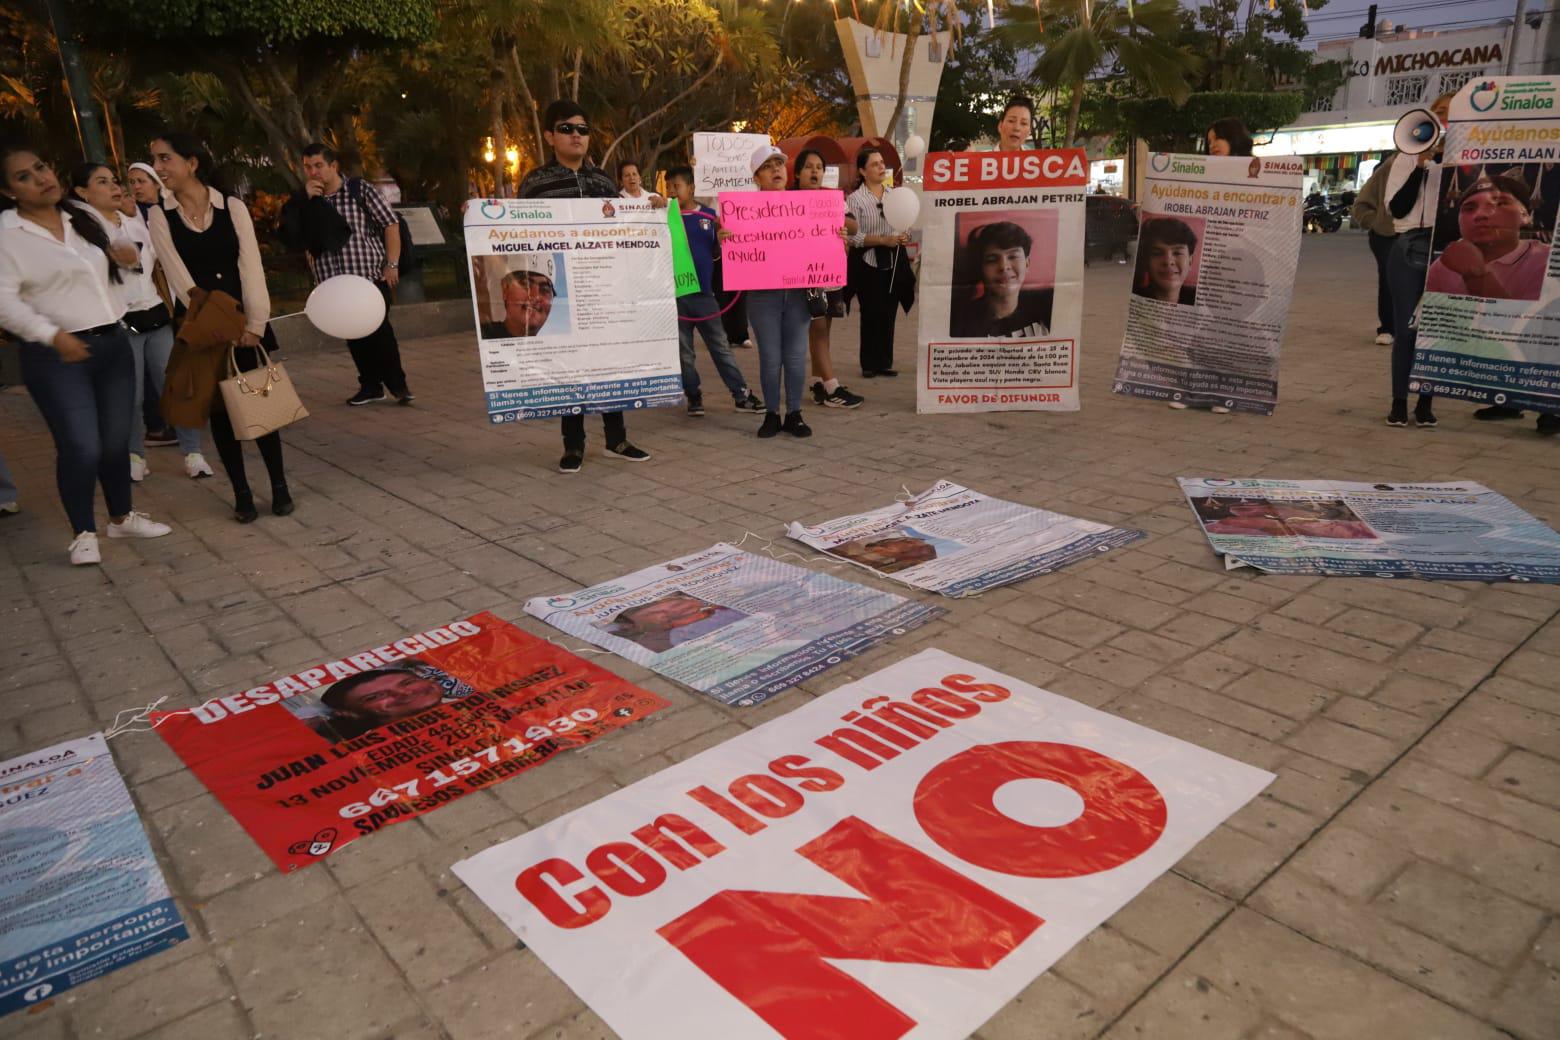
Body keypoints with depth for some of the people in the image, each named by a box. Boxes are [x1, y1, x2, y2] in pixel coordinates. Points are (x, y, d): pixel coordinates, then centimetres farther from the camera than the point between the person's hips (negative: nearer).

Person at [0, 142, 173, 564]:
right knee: (81, 447, -11)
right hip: (55, 357, -6)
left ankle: (122, 517, 27)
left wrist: (121, 253, 5)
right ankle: (83, 534, 6)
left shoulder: (83, 216, 11)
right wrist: (53, 335, -27)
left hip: (113, 343, 6)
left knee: (117, 440, 10)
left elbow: (104, 270, 28)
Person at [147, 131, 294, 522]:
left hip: (243, 319, 0)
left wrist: (254, 323, -13)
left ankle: (279, 485, 12)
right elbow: (179, 276, -5)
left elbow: (251, 267, -5)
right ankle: (241, 493, 10)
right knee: (220, 407, 3)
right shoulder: (160, 216, 1)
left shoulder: (233, 207, 0)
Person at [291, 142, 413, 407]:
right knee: (355, 336, 7)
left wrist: (392, 264, -7)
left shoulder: (359, 189, 0)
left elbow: (391, 224, 0)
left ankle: (398, 384, 6)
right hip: (334, 281, 4)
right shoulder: (305, 199, 10)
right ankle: (371, 385, 17)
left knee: (380, 332, -7)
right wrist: (305, 199, -7)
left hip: (372, 275, -4)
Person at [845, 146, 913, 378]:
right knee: (871, 315, -2)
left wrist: (904, 237, -4)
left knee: (888, 314, 6)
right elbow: (853, 236, -13)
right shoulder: (855, 199, -6)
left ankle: (885, 362, 15)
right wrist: (883, 240, -19)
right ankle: (869, 364, 9)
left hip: (893, 263, 4)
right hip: (868, 263, -4)